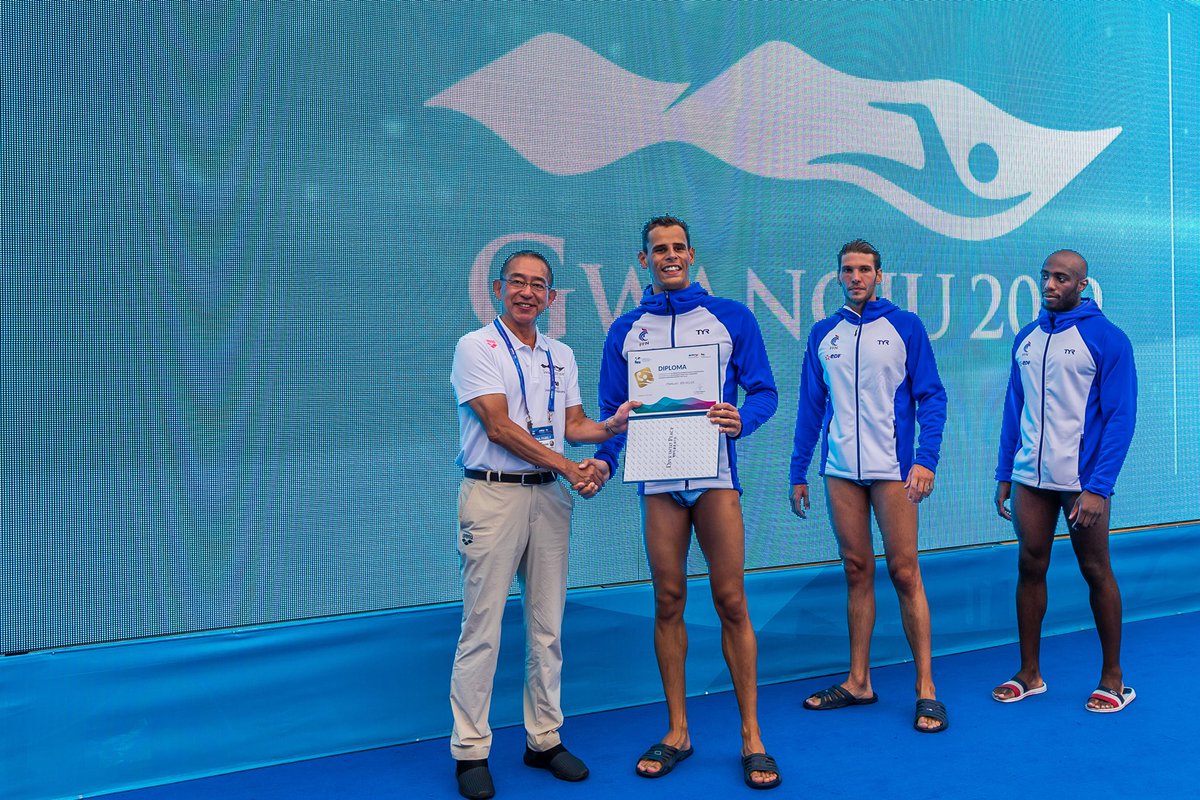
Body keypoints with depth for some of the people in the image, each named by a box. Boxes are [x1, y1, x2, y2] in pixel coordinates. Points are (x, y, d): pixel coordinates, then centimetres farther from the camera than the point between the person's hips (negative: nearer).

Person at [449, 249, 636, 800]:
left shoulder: (561, 355, 15)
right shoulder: (477, 347, -2)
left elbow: (573, 425, 14)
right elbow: (499, 428, -11)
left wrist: (613, 425, -7)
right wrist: (569, 468, -16)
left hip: (549, 495, 6)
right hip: (493, 493, -5)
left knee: (547, 625, 10)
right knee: (481, 627, -3)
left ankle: (544, 739, 22)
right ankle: (470, 751, 8)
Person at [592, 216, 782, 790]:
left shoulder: (730, 317, 5)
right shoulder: (626, 330, 10)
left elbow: (763, 389, 3)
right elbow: (613, 411, 10)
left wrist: (742, 418, -19)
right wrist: (604, 460, -8)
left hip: (715, 474, -2)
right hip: (657, 480, 2)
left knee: (731, 601, -1)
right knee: (668, 602, 7)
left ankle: (751, 736, 11)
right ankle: (677, 731, 20)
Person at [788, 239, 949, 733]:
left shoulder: (905, 327, 1)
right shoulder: (823, 335, 11)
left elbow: (931, 397, -3)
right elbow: (810, 407, 12)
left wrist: (926, 459, -15)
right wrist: (798, 473, 9)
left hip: (892, 469, -3)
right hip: (840, 471, 4)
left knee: (904, 573, -2)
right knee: (856, 573, 10)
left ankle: (926, 689, 7)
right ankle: (858, 683, 18)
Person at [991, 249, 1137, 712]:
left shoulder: (1107, 338, -6)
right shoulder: (1026, 338, 10)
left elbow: (1121, 417, -10)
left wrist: (1097, 486, -17)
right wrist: (1004, 476, 9)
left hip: (1082, 482, -5)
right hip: (1030, 479, 5)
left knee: (1096, 573, 6)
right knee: (1029, 569, 8)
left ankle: (1113, 678, 20)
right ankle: (1029, 674, 20)